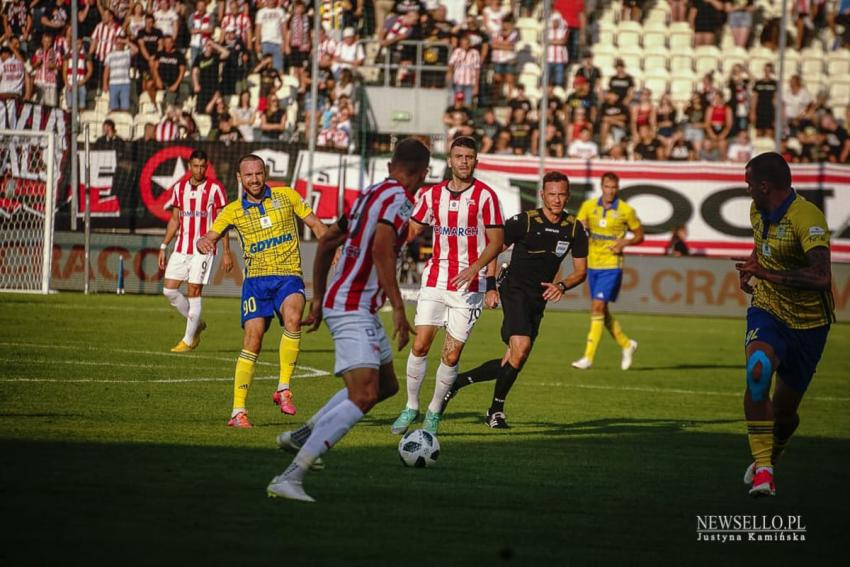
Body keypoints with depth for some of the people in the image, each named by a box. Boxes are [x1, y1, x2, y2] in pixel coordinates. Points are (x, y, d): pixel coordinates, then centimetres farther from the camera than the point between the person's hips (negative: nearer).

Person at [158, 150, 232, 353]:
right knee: (169, 289, 0)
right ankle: (197, 324, 21)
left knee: (194, 291, -7)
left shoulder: (215, 188, -5)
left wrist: (226, 252, -7)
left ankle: (189, 340, 3)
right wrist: (164, 247, 12)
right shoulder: (179, 187, 9)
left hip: (203, 249, -5)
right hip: (181, 248, 5)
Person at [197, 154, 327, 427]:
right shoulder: (234, 211, 6)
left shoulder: (286, 196, 7)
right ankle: (238, 411, -6)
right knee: (253, 339, -12)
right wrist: (203, 242, -25)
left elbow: (315, 225, 14)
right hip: (256, 279, 0)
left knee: (292, 318, -31)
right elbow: (209, 238, 0)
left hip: (289, 276, 0)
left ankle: (283, 389, -20)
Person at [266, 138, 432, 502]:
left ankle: (300, 437, 27)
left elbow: (327, 242, 24)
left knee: (386, 385, 23)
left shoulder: (370, 194, 16)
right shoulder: (399, 200, -12)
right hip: (353, 309, -10)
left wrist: (318, 298, 31)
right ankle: (289, 478, -28)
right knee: (362, 396, -20)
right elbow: (381, 248, -28)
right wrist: (399, 309, -29)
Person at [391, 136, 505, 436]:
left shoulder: (485, 196, -4)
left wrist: (474, 268, -19)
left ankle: (434, 412, 15)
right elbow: (410, 232, 16)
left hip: (469, 285, -3)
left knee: (451, 356, -3)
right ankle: (411, 406, 8)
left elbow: (496, 242, -5)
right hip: (435, 279, 3)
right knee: (420, 344, -7)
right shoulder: (433, 194, 7)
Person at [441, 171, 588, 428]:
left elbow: (581, 270, 10)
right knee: (520, 349, -24)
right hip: (515, 289, -6)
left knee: (510, 364, 5)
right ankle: (496, 411, -8)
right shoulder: (523, 221, -9)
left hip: (539, 300, 6)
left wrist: (562, 285, -9)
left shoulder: (575, 229, 3)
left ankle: (457, 381, 24)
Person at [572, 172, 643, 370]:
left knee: (598, 307, -14)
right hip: (592, 264, 5)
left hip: (611, 266, -5)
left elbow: (639, 235, 5)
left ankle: (588, 357, -13)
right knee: (601, 311, 12)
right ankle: (626, 344, 32)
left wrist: (625, 242, -14)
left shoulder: (626, 210, -6)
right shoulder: (588, 206, 3)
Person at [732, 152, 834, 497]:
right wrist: (751, 267, 8)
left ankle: (769, 459, 40)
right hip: (767, 313, 4)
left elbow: (821, 276, -35)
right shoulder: (758, 211, 3)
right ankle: (762, 468, -28)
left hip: (808, 323, -4)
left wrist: (765, 274, -34)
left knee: (784, 411, 6)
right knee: (758, 372, -29)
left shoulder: (807, 218, -23)